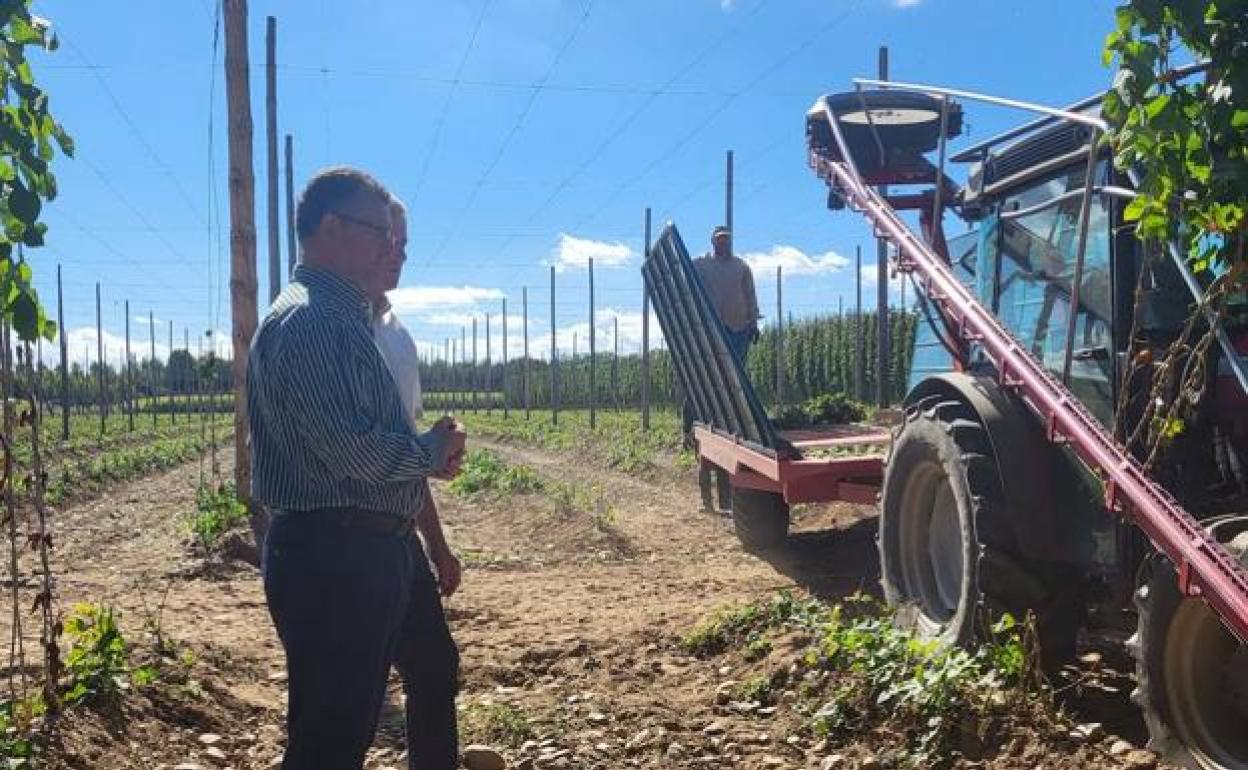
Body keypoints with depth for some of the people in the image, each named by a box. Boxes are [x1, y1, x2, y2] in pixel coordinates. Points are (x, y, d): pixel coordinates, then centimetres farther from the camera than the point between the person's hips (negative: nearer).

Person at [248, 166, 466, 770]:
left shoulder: (346, 316, 17)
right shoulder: (305, 320, -16)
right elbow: (351, 450, -25)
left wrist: (430, 449, 4)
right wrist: (432, 453, -8)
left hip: (367, 550, 10)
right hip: (331, 555, -10)